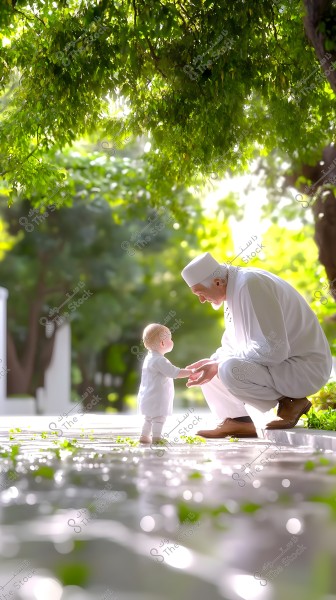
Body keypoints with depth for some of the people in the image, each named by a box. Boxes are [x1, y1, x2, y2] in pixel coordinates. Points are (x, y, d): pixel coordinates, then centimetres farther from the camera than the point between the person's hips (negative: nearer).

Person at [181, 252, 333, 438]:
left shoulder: (250, 285, -23)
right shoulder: (234, 289, 8)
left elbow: (272, 348, -28)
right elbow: (233, 345, 16)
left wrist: (219, 365, -21)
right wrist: (212, 362, -4)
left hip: (305, 367, -10)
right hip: (278, 360, 10)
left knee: (230, 370, -31)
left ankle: (291, 401, -10)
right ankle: (239, 422, 2)